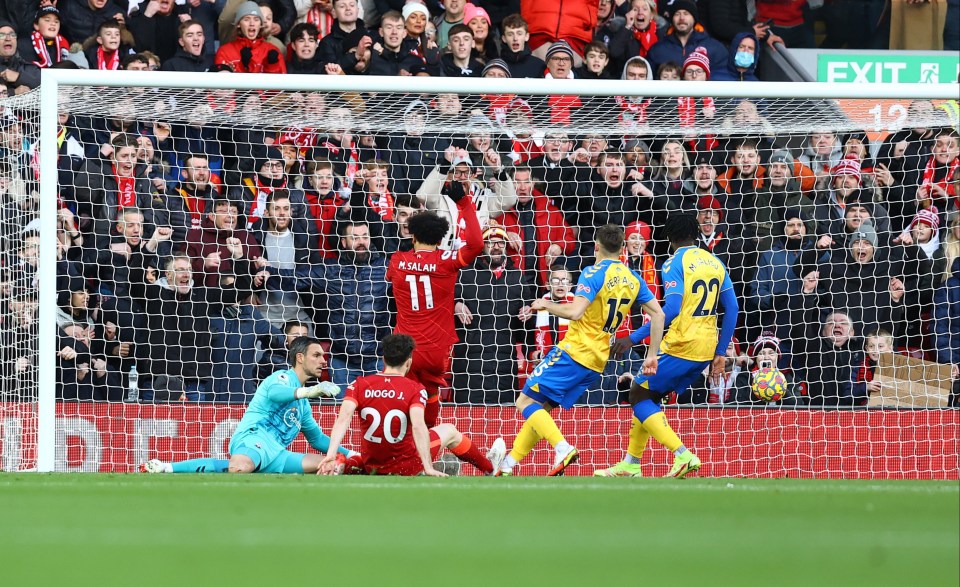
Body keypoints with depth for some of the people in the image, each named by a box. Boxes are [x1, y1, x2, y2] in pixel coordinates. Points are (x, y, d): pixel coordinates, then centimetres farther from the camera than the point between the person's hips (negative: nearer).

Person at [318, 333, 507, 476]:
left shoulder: (359, 385, -6)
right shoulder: (415, 389, -14)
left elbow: (343, 418, -20)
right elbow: (418, 425, -27)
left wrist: (331, 455, -29)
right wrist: (428, 467, -31)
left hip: (372, 468, 3)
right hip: (408, 467, -3)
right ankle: (489, 468, 45)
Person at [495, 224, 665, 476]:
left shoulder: (595, 273, -12)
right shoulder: (633, 278, 10)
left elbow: (575, 312, -23)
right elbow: (658, 315, 9)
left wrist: (546, 305, -6)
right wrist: (652, 356, 11)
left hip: (574, 352, -8)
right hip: (598, 361, 8)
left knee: (526, 403, -6)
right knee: (540, 408, 17)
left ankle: (563, 449, -25)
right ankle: (508, 464, 15)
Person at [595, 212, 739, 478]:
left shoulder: (674, 264, -9)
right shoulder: (715, 262, 12)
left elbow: (671, 309, -20)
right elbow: (732, 309, 11)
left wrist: (634, 338, -17)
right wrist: (720, 353, 15)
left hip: (680, 346, -8)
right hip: (706, 351, 8)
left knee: (639, 394, 3)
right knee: (648, 396, 19)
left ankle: (683, 455, -10)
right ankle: (630, 465, 20)